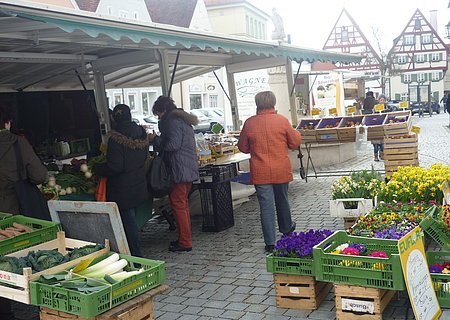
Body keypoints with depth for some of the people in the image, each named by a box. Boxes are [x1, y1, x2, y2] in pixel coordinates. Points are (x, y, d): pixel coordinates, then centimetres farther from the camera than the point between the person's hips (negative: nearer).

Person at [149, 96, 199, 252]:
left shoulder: (173, 122, -13)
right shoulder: (183, 120, 19)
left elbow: (173, 144, -23)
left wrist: (155, 139, -9)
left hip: (179, 170, -10)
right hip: (189, 169, 10)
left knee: (178, 204, -5)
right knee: (183, 204, 17)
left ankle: (185, 242, 0)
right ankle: (185, 238, 25)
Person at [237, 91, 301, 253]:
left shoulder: (249, 123, -5)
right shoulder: (282, 120, -7)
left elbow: (243, 147, 6)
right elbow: (295, 142, -1)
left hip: (260, 172, -1)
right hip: (281, 170, 1)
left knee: (266, 205, 1)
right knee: (282, 200, 21)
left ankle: (270, 242, 2)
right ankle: (286, 228, 43)